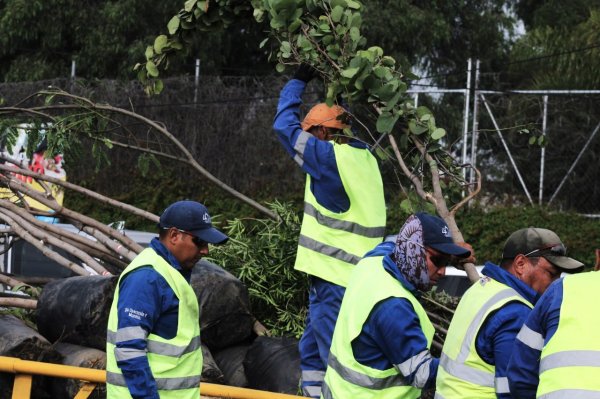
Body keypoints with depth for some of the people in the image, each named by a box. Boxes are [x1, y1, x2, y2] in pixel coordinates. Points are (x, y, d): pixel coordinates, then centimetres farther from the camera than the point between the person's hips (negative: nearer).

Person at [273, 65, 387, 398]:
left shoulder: (330, 156, -13)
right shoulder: (363, 157, 10)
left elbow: (286, 125, -4)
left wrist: (298, 80, 9)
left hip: (334, 276, -9)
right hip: (355, 272, 9)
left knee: (334, 354, -8)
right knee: (313, 349, 19)